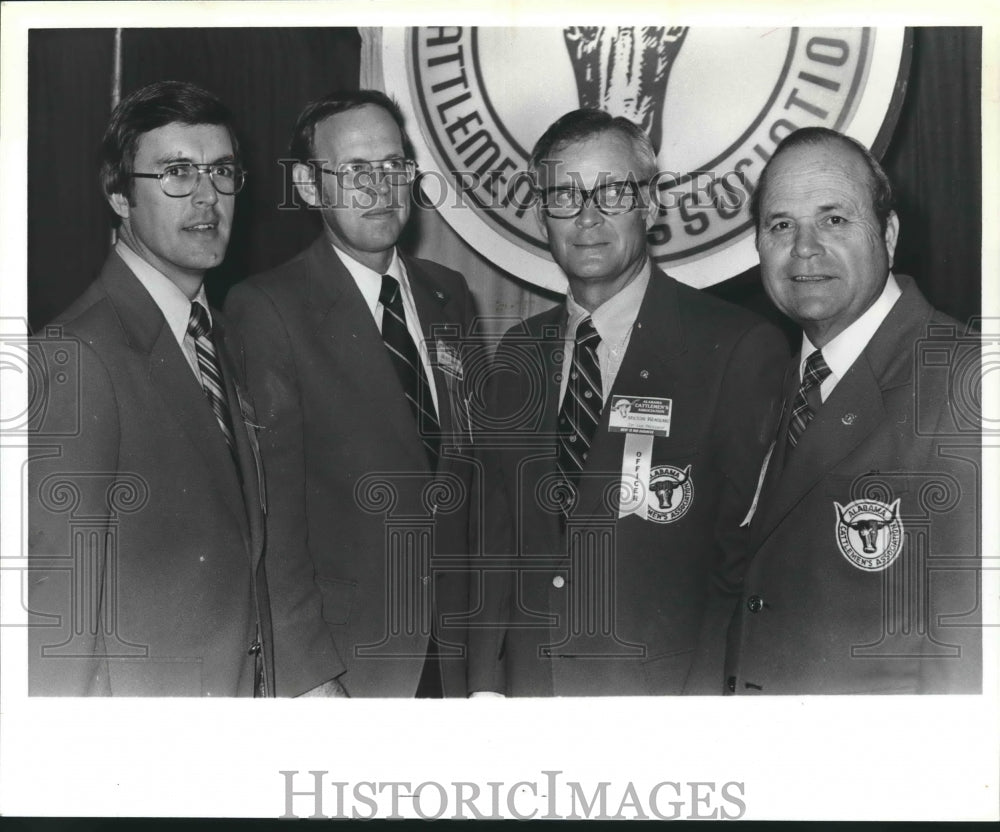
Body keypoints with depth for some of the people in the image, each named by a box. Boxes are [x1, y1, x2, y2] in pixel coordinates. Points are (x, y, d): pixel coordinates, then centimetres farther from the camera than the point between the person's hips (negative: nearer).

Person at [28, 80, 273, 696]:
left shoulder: (224, 342, 9)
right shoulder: (78, 358, -19)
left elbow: (242, 561, 10)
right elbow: (57, 607, -20)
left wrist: (268, 686, 5)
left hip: (248, 691, 8)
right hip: (137, 698, -8)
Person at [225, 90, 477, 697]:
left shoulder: (449, 295, 9)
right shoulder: (266, 311, -11)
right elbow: (273, 510, -14)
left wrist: (483, 620, 6)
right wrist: (307, 672, -17)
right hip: (342, 659, -5)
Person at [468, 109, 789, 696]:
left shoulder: (744, 350, -11)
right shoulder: (520, 354, 7)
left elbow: (751, 557, -11)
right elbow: (500, 539, 9)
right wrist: (486, 684, 2)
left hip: (667, 691, -4)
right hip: (531, 686, 5)